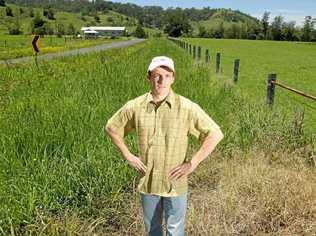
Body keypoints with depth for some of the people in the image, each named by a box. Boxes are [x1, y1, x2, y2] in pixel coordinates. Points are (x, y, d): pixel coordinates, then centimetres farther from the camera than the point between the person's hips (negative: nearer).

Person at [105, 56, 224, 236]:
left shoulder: (187, 108, -15)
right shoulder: (135, 106, -7)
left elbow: (216, 134, -11)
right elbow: (111, 128, 8)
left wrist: (192, 164, -13)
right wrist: (128, 156, 0)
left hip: (175, 183, -2)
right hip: (147, 182, 3)